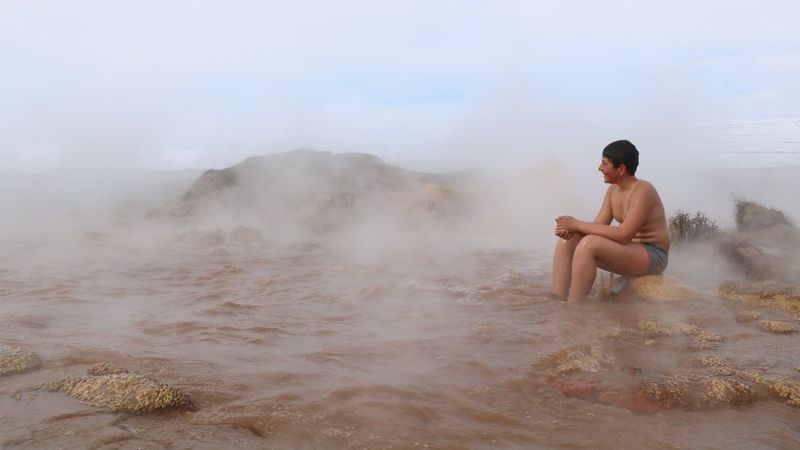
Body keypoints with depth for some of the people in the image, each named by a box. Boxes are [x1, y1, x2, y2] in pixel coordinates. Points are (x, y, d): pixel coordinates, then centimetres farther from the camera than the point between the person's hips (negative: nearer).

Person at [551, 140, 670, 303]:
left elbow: (624, 235, -28)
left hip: (652, 255, -9)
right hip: (627, 250, 9)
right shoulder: (613, 190, 9)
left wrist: (578, 225, -26)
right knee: (566, 242, -5)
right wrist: (571, 228, -20)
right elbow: (599, 225, 2)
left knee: (588, 244, -31)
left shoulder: (643, 191, -18)